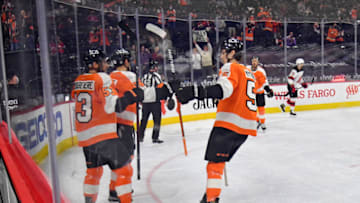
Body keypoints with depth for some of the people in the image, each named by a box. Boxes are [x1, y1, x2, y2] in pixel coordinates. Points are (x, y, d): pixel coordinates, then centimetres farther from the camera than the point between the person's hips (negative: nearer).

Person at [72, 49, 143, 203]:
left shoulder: (78, 82, 10)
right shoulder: (102, 78, -11)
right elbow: (113, 105, -20)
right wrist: (132, 95, -10)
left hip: (84, 136, 8)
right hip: (104, 135, -8)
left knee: (93, 171, 23)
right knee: (124, 170, 1)